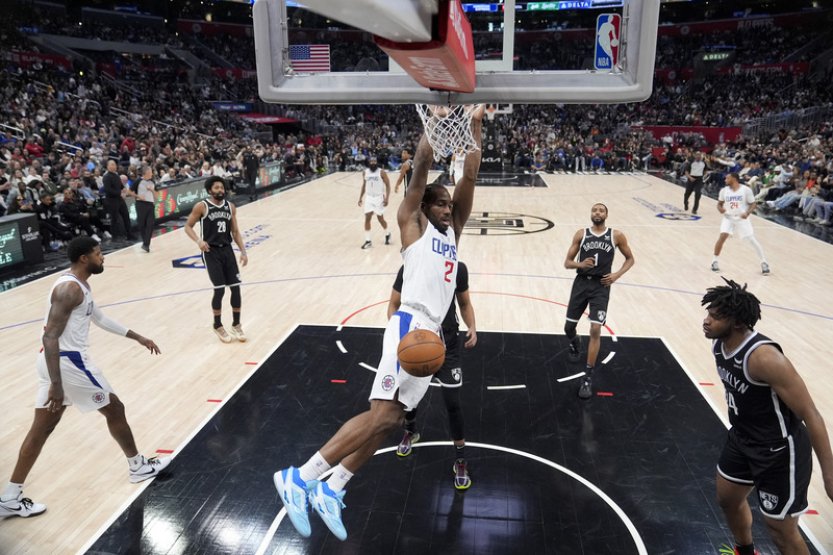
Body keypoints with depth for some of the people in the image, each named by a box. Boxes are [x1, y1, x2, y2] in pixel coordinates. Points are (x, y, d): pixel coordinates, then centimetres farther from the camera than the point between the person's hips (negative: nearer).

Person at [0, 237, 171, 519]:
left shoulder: (80, 286, 13)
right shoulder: (70, 288, -19)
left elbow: (100, 318, 26)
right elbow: (50, 336, -25)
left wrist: (137, 337, 29)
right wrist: (56, 385, -28)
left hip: (55, 361, 10)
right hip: (69, 361, -10)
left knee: (42, 427, 13)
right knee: (114, 409, 8)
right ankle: (138, 466, 25)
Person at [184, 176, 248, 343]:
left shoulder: (230, 207, 7)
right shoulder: (201, 207, -7)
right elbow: (188, 226, -2)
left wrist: (243, 251, 5)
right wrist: (198, 241, -20)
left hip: (227, 250, 5)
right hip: (211, 251, -5)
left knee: (236, 287, 1)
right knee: (220, 289, -8)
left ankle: (236, 325, 17)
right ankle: (218, 326, 12)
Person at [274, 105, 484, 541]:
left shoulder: (453, 229, 21)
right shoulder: (413, 223, 4)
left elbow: (469, 177, 14)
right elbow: (420, 168, -5)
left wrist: (474, 127, 10)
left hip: (433, 333, 8)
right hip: (411, 325, -7)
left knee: (392, 418, 6)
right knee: (383, 414, -17)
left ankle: (331, 489, 15)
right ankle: (299, 477, -10)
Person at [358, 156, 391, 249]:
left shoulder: (381, 172, -11)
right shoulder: (365, 172, 3)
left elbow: (388, 185, -9)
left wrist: (387, 198, -18)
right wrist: (360, 198, 11)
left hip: (379, 198, -3)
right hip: (369, 198, 4)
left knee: (380, 219, 6)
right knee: (367, 218, -4)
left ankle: (387, 234, 33)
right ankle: (368, 241, 1)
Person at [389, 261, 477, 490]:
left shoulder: (459, 269, -10)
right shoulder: (410, 269, -17)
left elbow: (464, 303, 5)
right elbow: (394, 305, -8)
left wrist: (472, 327, -13)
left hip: (448, 344, 0)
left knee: (452, 401, -4)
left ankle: (460, 460, 15)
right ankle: (410, 432, 50)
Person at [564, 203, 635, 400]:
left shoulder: (616, 235, 3)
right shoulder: (581, 234, 4)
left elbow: (630, 258, 13)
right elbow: (567, 262, 4)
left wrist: (617, 274, -4)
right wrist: (579, 264, -19)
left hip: (601, 286, -2)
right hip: (581, 283, 2)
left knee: (595, 330, -12)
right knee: (569, 327, 7)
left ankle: (588, 377, -2)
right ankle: (575, 342, 47)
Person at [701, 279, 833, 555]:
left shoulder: (764, 357, -33)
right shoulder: (719, 343, -8)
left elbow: (810, 414, -28)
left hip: (780, 452, -8)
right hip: (742, 439, 8)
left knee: (782, 532, 6)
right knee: (728, 500, 25)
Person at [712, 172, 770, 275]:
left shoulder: (746, 190, -12)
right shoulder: (724, 190, -3)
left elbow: (753, 204, -6)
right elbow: (719, 203, 9)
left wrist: (747, 213, -24)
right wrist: (720, 209, -15)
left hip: (742, 218, -2)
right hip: (728, 218, 2)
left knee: (752, 240, -3)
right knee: (722, 237, -16)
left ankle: (764, 262, 12)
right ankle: (715, 261, -1)